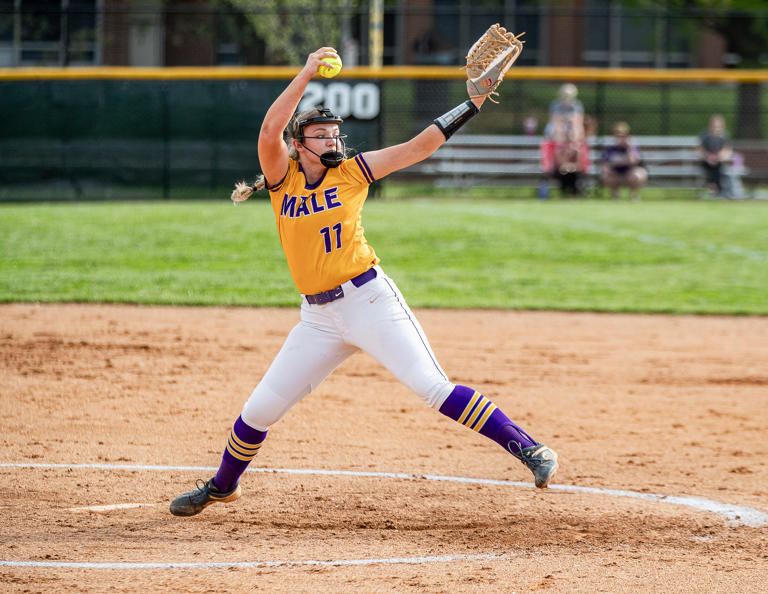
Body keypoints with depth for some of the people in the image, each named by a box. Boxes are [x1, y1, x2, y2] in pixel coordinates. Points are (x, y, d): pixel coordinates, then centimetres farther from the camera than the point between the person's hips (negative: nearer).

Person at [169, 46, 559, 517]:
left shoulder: (353, 171, 3)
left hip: (369, 299, -2)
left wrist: (472, 106, -6)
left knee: (434, 388, -15)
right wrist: (306, 75, -18)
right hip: (318, 317, 3)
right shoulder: (282, 176, 4)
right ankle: (222, 486, 30)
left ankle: (527, 448, -13)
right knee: (260, 410, 7)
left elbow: (419, 147, 1)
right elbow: (270, 131, -15)